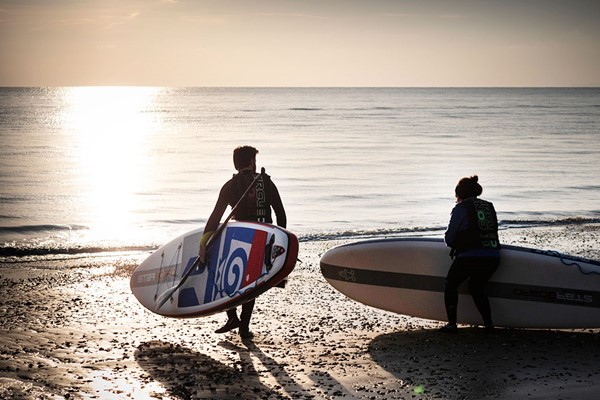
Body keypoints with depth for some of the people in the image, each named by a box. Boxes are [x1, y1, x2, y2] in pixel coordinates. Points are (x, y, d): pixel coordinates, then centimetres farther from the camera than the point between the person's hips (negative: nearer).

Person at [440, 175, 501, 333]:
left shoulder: (461, 208, 1)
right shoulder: (489, 207, 18)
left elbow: (449, 238, 2)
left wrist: (456, 245, 25)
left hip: (470, 257, -5)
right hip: (493, 257, 5)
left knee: (451, 285, 16)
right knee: (477, 286, 26)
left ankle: (452, 324, 10)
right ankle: (489, 323, 14)